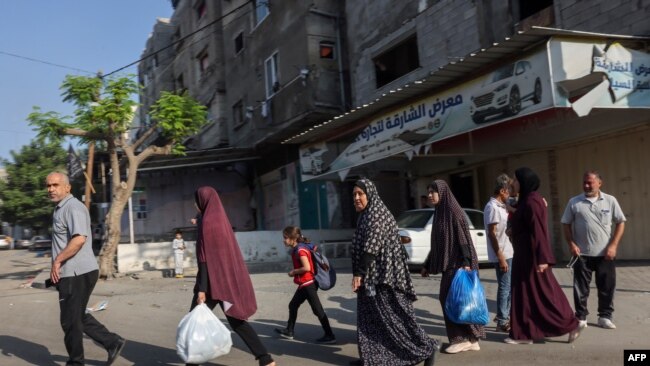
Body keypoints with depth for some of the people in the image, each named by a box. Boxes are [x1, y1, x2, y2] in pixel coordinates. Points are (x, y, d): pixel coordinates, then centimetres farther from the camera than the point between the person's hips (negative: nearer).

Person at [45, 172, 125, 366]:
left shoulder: (73, 207, -15)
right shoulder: (60, 209, 18)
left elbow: (79, 239, -29)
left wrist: (57, 261, -21)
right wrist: (59, 265, 21)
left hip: (77, 274, -10)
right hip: (73, 273, 10)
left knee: (70, 321, 3)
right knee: (78, 317, 18)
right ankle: (112, 342, 22)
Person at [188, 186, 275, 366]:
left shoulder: (207, 222, -13)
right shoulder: (222, 219, 12)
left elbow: (205, 257, -18)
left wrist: (201, 289, -18)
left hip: (214, 279, -8)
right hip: (230, 277, 8)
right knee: (236, 320, 11)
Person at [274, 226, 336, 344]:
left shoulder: (300, 250, -19)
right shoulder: (297, 249, 8)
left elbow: (307, 268, -28)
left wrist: (294, 272, -13)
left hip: (308, 284, -10)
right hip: (304, 284, 10)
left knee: (317, 310, -5)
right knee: (293, 305, 19)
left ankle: (330, 336, 1)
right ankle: (289, 331, 32)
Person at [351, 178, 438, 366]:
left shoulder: (376, 214, -14)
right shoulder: (366, 216, 16)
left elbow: (371, 247, -21)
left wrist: (358, 273, -22)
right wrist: (360, 273, 19)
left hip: (383, 274, -10)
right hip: (372, 275, 10)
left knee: (394, 314, -4)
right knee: (370, 316, 11)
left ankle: (427, 348, 7)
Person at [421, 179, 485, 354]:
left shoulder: (454, 211, -11)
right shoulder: (439, 213, 14)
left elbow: (464, 238, -17)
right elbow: (437, 243, 19)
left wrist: (466, 263, -25)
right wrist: (427, 265, 20)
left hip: (458, 264, -9)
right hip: (448, 264, 9)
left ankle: (464, 338, 5)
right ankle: (470, 339, 16)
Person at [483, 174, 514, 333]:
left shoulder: (500, 206, 13)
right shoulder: (492, 207, -16)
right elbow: (492, 234, -21)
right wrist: (500, 257, -22)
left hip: (508, 252, 10)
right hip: (502, 255, -10)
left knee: (510, 286, 17)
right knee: (504, 287, -3)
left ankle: (504, 316, 30)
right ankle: (502, 323, 6)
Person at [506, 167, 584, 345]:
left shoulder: (531, 201, -18)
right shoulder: (527, 200, 12)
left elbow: (538, 230, -23)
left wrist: (542, 259, -26)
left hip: (531, 256, -10)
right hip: (526, 256, 10)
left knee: (541, 293, 0)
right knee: (525, 294, 11)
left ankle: (571, 324, 14)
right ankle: (524, 334, 16)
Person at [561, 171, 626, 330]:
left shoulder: (610, 200, 0)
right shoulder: (574, 202, -1)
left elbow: (620, 222, 3)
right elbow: (566, 224, 5)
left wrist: (613, 245, -6)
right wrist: (571, 244, -6)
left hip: (605, 253, 1)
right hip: (582, 254, 0)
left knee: (607, 287, 8)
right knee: (581, 288, 5)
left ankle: (605, 317, 22)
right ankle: (581, 317, 16)